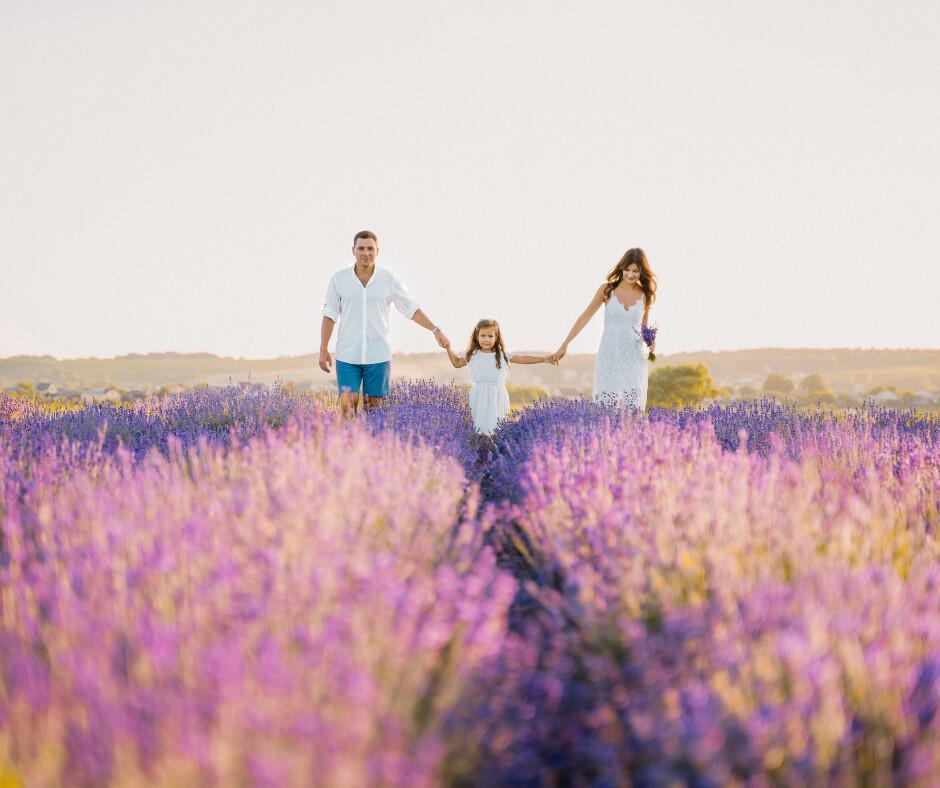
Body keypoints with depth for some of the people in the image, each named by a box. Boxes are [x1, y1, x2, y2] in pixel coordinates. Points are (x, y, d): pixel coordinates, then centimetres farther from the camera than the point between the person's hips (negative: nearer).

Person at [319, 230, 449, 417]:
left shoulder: (389, 280, 0)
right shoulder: (339, 279, -1)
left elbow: (412, 309, 3)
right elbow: (329, 315, 2)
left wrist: (436, 330, -6)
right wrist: (323, 350, -3)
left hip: (378, 355, 1)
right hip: (347, 355, 0)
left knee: (374, 406, 5)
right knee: (347, 405, -7)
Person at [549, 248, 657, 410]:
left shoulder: (645, 295, 6)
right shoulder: (607, 290, 0)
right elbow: (585, 317, 5)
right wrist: (565, 345, 4)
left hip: (634, 360, 1)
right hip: (609, 359, -1)